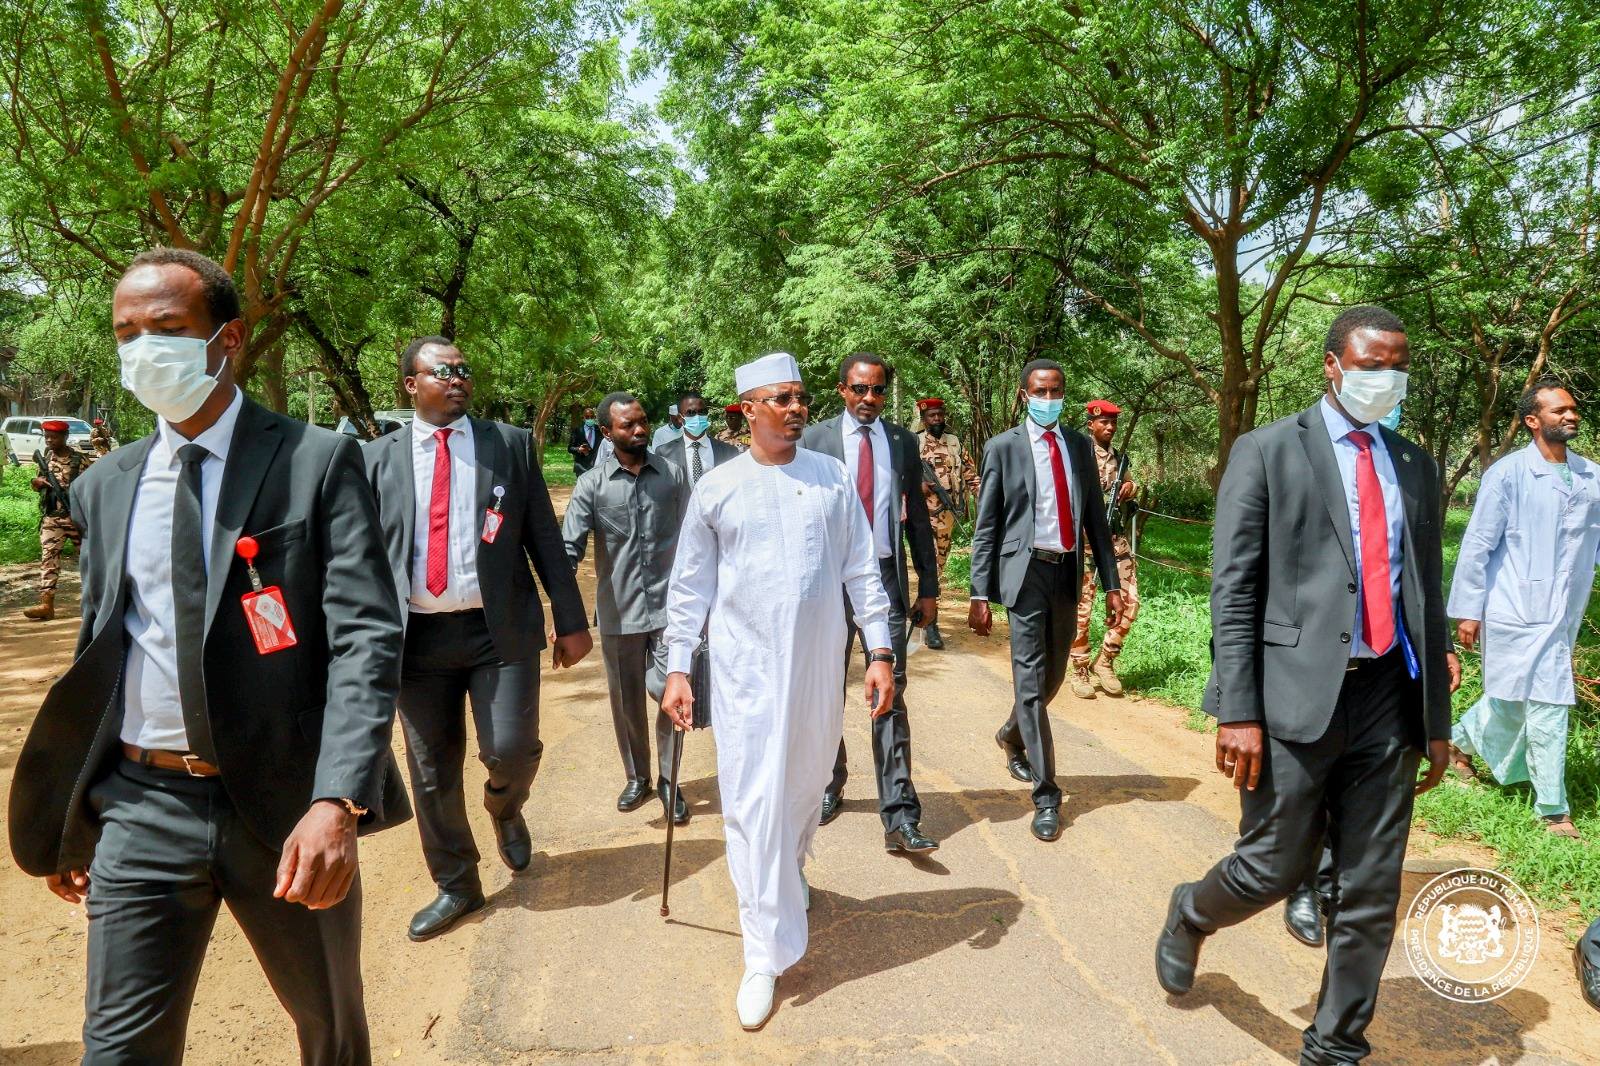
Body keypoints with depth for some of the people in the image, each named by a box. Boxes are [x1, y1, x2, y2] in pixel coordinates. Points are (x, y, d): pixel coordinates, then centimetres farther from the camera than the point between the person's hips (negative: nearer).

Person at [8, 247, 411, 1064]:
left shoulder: (318, 462, -8)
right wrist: (73, 817, 15)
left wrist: (337, 801, -27)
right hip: (141, 806, 3)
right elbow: (98, 654, 14)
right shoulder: (104, 487, 8)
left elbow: (366, 635, -16)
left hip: (283, 803, -2)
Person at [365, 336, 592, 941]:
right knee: (432, 772, 10)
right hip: (417, 635, 2)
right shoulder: (378, 459, 5)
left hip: (499, 630, -1)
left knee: (511, 749, -10)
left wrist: (571, 621, -1)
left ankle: (505, 810, 28)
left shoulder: (511, 444, 3)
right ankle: (456, 887, 31)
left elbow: (545, 539, 2)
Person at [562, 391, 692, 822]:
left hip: (669, 608, 0)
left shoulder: (673, 475, 2)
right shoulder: (592, 484, -2)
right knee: (627, 700, 14)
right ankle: (637, 777, 34)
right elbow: (568, 549, -8)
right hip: (618, 610, 0)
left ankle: (668, 781, 20)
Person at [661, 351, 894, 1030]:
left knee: (806, 783, 17)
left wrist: (881, 652, -1)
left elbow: (863, 572, 4)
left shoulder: (834, 479, 2)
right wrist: (677, 668, 1)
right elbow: (690, 587, 3)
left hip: (819, 667, 2)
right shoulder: (716, 488, -1)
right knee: (751, 800, -1)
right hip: (746, 668, -2)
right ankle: (765, 955, 11)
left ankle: (791, 873, 49)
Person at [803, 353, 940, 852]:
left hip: (886, 577, 0)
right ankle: (831, 786, 32)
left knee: (890, 695, -4)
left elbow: (917, 516, 10)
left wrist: (929, 588, 8)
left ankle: (900, 817, -2)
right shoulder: (815, 439, 2)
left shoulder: (903, 441, 8)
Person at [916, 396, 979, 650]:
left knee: (938, 564, 12)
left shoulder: (956, 444, 11)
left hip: (948, 513, 4)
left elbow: (971, 476, 10)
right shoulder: (913, 443, 1)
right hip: (922, 512, -4)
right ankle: (929, 623, -10)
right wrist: (916, 485, -15)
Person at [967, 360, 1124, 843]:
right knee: (1030, 682, -4)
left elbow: (1095, 518, 12)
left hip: (1068, 572, 5)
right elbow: (986, 527, -2)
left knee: (1053, 677, 16)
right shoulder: (1003, 447, -1)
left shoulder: (1080, 445, 10)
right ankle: (1046, 795, 3)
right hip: (1026, 571, -4)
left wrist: (1111, 582, 7)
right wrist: (979, 594, -8)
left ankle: (1012, 736, 45)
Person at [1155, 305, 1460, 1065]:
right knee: (1274, 869, 4)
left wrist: (1438, 716, 14)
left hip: (1389, 697, 5)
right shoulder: (1267, 452, -3)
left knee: (1371, 894, 10)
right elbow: (1233, 593, -7)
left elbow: (1427, 592, 15)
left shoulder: (1415, 466, 13)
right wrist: (1237, 712, -13)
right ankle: (1190, 917, 36)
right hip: (1298, 694, -5)